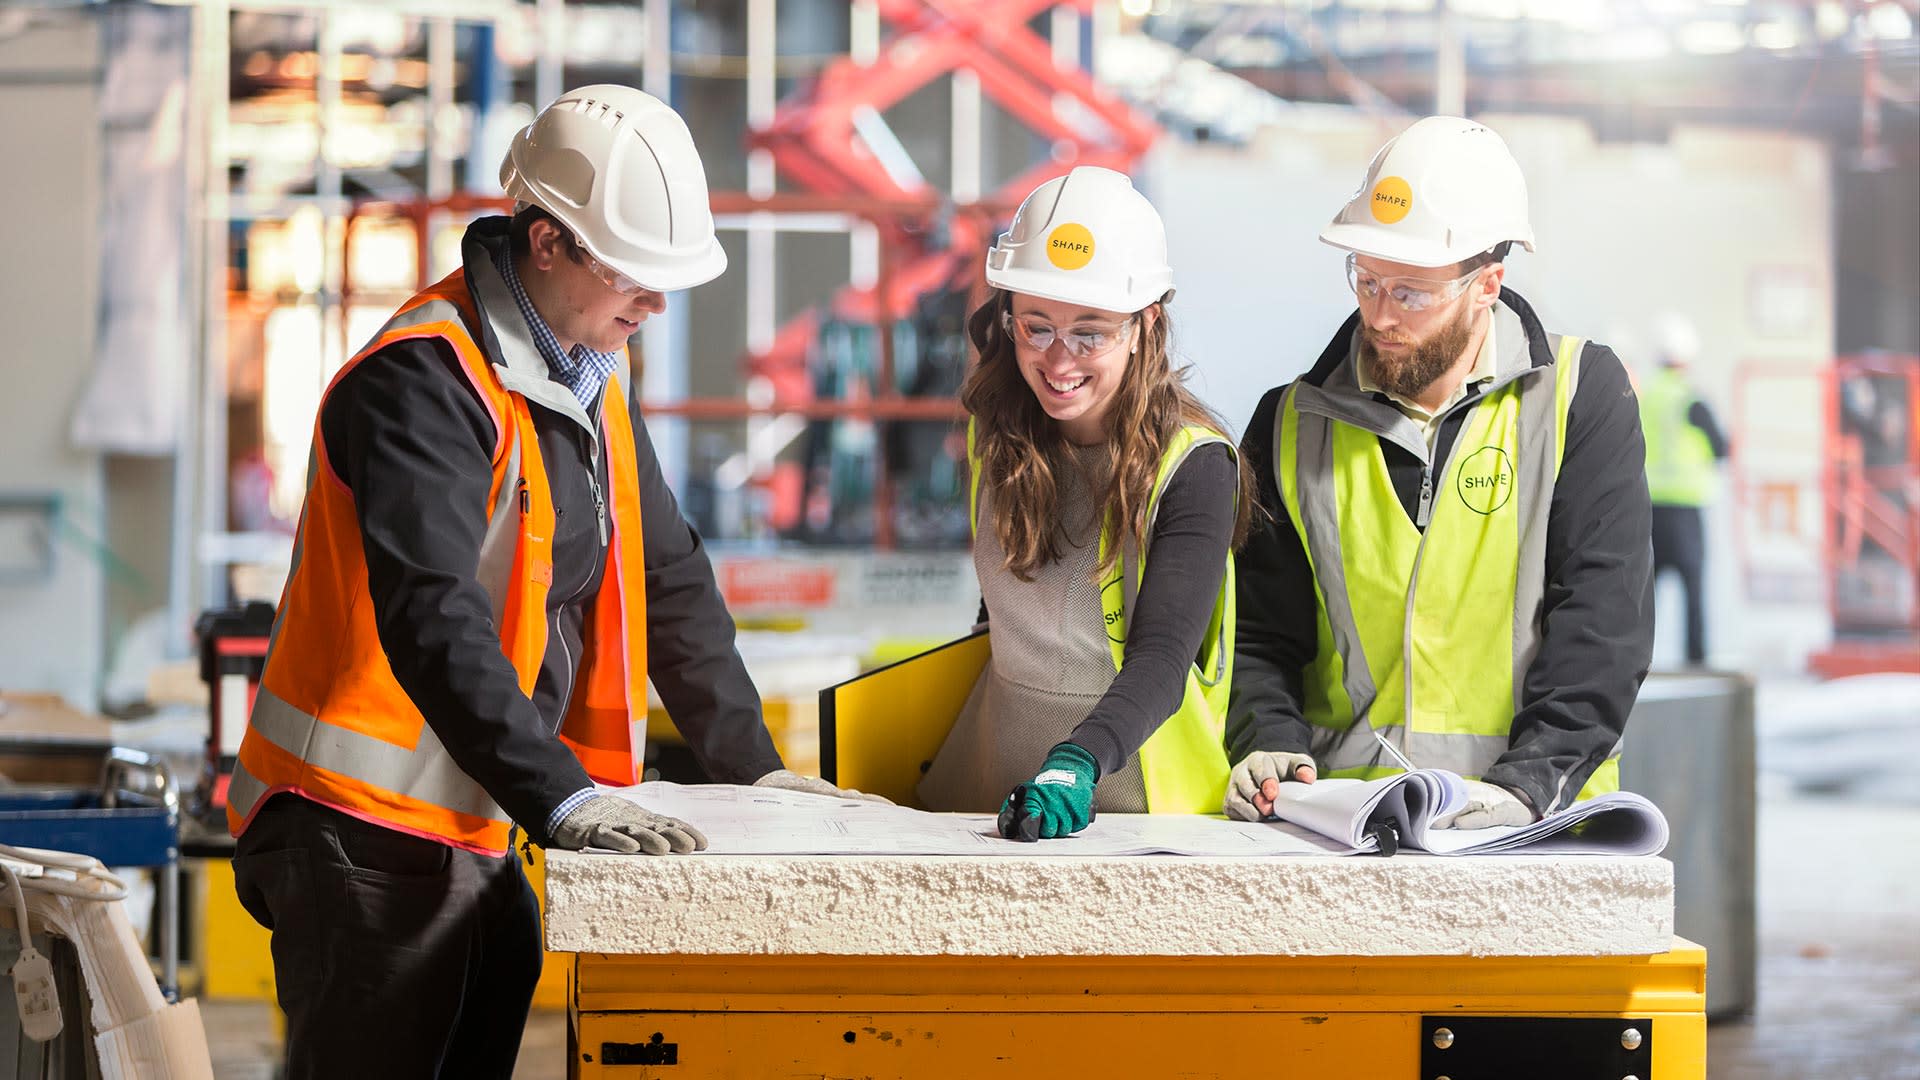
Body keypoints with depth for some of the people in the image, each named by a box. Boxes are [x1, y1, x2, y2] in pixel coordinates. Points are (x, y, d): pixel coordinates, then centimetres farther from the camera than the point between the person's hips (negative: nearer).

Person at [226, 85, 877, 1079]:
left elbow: (669, 577, 21)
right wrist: (560, 797, -34)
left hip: (478, 836, 9)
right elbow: (431, 621, -28)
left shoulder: (591, 376, 13)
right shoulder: (424, 381, -17)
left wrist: (750, 765, 15)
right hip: (361, 833, -9)